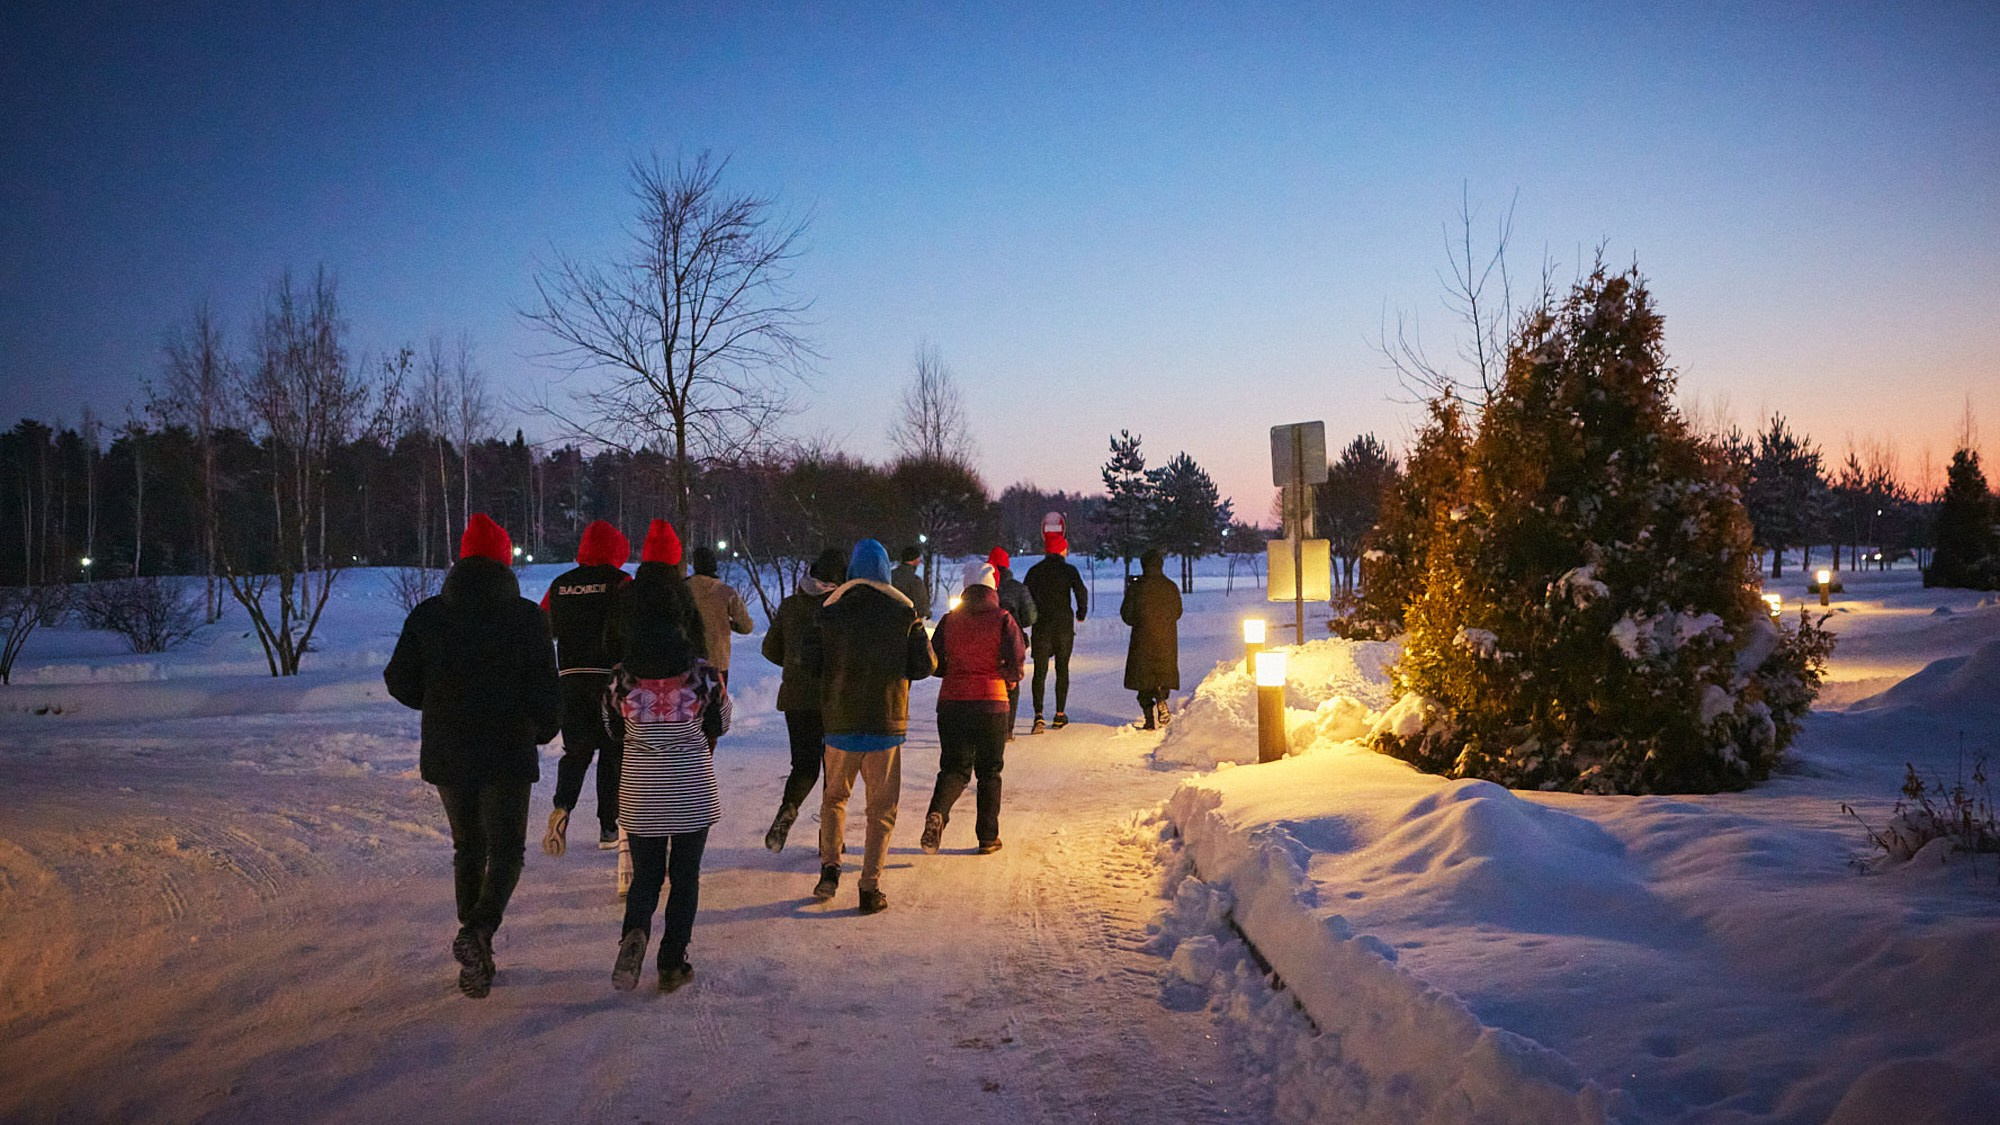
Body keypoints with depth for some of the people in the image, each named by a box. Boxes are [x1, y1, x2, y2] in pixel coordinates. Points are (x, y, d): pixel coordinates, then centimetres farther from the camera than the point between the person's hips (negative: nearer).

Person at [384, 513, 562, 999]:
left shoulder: (427, 615, -2)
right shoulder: (525, 617, -10)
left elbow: (400, 683, 1)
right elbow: (546, 690, -10)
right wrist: (544, 729, 10)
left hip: (446, 754, 3)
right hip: (507, 756, -3)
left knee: (468, 847, 17)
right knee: (506, 849, 8)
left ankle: (476, 960, 17)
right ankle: (478, 930, -18)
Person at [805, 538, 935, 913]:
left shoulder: (830, 610, -2)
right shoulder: (904, 612, -4)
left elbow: (810, 663, -1)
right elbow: (926, 665, -2)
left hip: (840, 719, 1)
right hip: (886, 722, -1)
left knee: (834, 796, 20)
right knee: (882, 806, 7)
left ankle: (830, 865, 4)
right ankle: (870, 887, 3)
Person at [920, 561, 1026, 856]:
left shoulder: (949, 620, 3)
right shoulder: (1002, 619, -4)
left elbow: (934, 664, 5)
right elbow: (1016, 662, -10)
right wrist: (1011, 676, 12)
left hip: (951, 702, 2)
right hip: (991, 702, -2)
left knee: (954, 768, 8)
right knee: (989, 771, 11)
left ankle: (938, 812, -20)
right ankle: (988, 837, 13)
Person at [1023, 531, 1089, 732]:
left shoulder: (1035, 571, 3)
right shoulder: (1069, 570, -4)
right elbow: (1082, 591, -12)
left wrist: (1031, 617, 17)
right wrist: (1081, 613, 5)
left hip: (1041, 626, 1)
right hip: (1064, 627, -1)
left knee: (1040, 671, -2)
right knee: (1062, 669, 14)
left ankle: (1039, 715, -18)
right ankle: (1060, 714, 17)